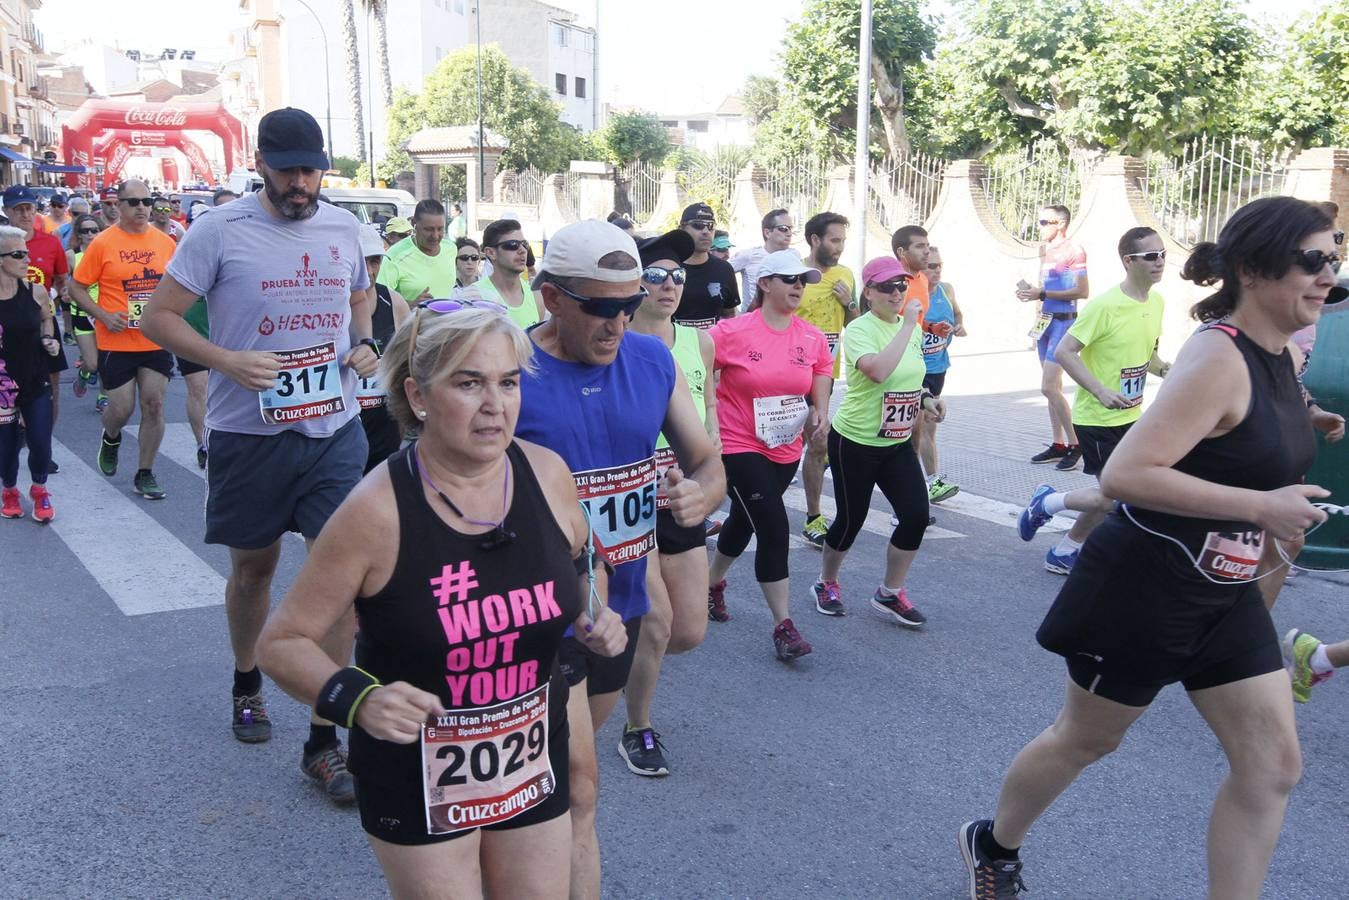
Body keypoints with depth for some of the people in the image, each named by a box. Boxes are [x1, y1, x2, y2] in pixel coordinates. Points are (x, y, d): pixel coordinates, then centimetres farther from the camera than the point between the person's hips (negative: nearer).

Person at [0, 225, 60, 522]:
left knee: (40, 443, 0)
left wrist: (49, 339, 0)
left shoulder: (34, 292, -4)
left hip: (36, 381, 2)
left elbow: (47, 318, 17)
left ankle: (39, 490, 26)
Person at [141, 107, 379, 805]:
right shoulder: (220, 231, -7)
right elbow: (160, 317, -4)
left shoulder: (343, 227, 5)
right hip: (249, 432, -2)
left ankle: (323, 740, 5)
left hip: (334, 430, 2)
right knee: (254, 565, 15)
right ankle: (247, 685, 44)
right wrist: (228, 361, -20)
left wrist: (363, 343, 2)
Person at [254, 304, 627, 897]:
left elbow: (582, 564, 12)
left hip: (534, 760, 4)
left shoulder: (546, 474, -10)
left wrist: (594, 615, -8)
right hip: (418, 777, -4)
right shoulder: (378, 511, -22)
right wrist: (358, 699, -31)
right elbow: (281, 643, -14)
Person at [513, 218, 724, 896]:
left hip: (621, 604, 6)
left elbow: (708, 462, 5)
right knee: (577, 790, 0)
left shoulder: (653, 360, -2)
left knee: (560, 770, 25)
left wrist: (700, 495, -17)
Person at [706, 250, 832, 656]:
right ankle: (783, 625, -4)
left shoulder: (813, 337, 0)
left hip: (786, 450, 6)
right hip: (740, 446, -5)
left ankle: (713, 583, 48)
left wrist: (819, 410, -2)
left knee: (743, 522, 21)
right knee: (775, 528, -13)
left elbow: (820, 377, 17)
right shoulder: (733, 332, -14)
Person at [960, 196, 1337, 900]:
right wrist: (1260, 507, -27)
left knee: (1273, 762, 5)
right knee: (1085, 739, 12)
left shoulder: (1280, 357, 5)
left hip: (1224, 593, 8)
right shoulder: (1218, 359, -23)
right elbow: (1125, 474, -32)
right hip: (1143, 586, -8)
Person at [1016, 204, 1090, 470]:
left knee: (1049, 387, -14)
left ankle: (1075, 445, -5)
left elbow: (1083, 291, -17)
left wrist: (1042, 294, -18)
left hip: (1063, 322, -9)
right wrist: (1032, 293, 4)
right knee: (1053, 387, 10)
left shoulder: (1073, 251, -11)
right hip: (1045, 321, 9)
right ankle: (1058, 445, 16)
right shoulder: (1046, 250, 14)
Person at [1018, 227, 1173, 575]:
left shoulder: (1156, 302, 4)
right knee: (1116, 496, -7)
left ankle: (1065, 551, 29)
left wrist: (1165, 370, -1)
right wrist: (1101, 392, -29)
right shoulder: (1105, 306, -20)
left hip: (1130, 416, 8)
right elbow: (1064, 352, -21)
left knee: (1113, 497, 13)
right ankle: (1046, 503, 15)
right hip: (1097, 418, -8)